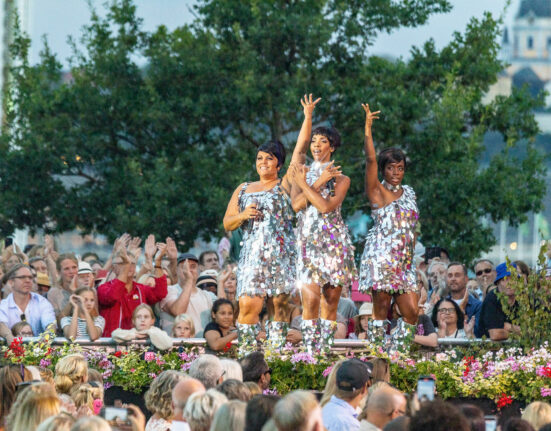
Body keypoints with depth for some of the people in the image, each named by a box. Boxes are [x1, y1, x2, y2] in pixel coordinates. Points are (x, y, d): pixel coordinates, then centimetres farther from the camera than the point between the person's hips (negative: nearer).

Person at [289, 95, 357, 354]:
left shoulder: (341, 180, 6)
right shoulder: (303, 172, 12)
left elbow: (326, 207, -11)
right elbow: (296, 205, -4)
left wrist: (304, 184, -7)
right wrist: (319, 183, -8)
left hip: (334, 243, 0)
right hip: (307, 242, 0)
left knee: (331, 302, 1)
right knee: (311, 299, -14)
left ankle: (325, 350, 6)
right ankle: (310, 352, -13)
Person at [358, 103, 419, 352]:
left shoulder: (408, 193, 18)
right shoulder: (377, 191, 2)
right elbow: (371, 159, -12)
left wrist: (411, 255, 16)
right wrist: (368, 130, -15)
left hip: (404, 261, 6)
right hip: (381, 258, -6)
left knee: (411, 312, -2)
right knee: (381, 309, -5)